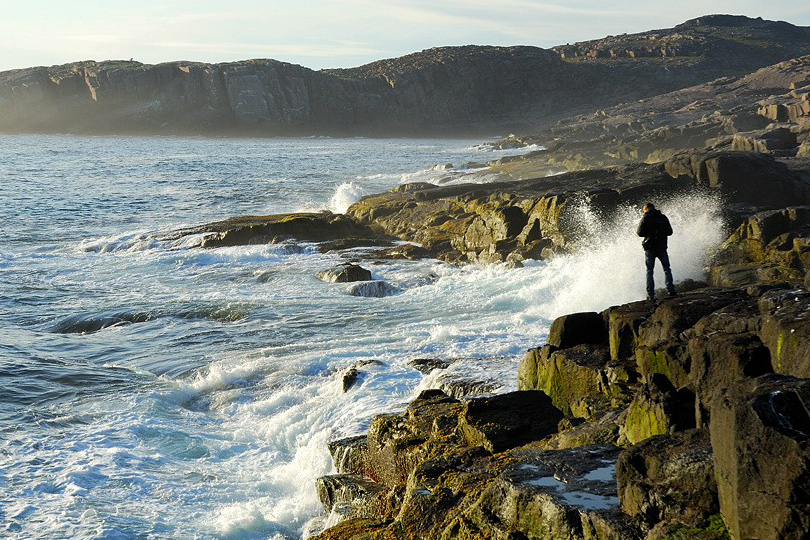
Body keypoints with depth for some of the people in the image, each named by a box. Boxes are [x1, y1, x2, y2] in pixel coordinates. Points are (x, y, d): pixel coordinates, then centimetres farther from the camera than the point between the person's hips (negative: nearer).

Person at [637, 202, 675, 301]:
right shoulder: (663, 217, 3)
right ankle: (670, 290, 4)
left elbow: (640, 233, -6)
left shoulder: (645, 218, -6)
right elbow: (670, 232, 7)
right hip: (662, 247, 2)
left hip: (650, 248, -2)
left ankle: (650, 294, -1)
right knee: (667, 269, 13)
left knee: (649, 271, 5)